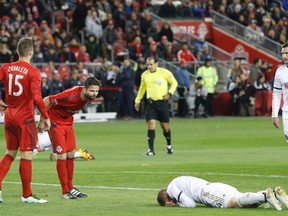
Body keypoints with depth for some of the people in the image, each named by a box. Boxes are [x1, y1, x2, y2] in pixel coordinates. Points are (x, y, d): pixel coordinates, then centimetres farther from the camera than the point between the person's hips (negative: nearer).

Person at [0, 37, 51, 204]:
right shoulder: (33, 71, -13)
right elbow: (36, 97, -20)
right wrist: (46, 117, -13)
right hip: (25, 118, -6)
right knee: (27, 155, 0)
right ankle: (27, 195, 3)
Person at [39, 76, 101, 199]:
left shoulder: (90, 96, -10)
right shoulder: (70, 96, -34)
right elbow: (46, 101, -26)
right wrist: (42, 120, -17)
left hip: (68, 122, 8)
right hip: (55, 122, -8)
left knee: (71, 155, 9)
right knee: (62, 156, -8)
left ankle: (70, 188, 19)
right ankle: (65, 192, -2)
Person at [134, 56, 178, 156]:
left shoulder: (164, 72, -6)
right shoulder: (144, 75, 5)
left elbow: (174, 83, 4)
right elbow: (142, 88, 21)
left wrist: (169, 93, -9)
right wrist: (137, 101, 20)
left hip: (162, 102, -2)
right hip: (151, 103, 2)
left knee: (165, 126, 5)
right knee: (151, 124, -12)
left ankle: (169, 145, 32)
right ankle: (151, 150, -11)